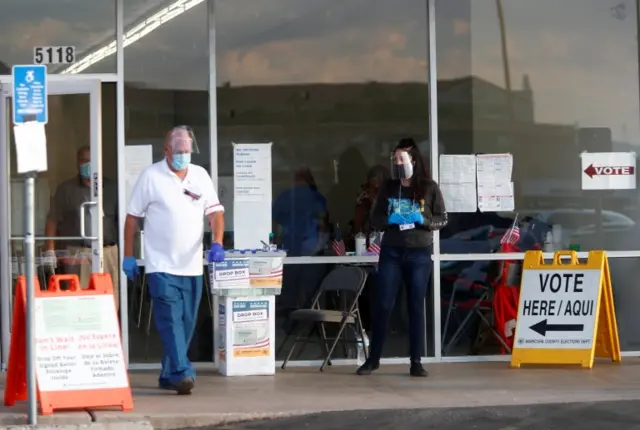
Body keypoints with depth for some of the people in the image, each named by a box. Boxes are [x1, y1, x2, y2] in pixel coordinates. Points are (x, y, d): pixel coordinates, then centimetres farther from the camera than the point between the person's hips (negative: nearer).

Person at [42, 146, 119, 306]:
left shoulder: (112, 188, 13)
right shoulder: (66, 189, 7)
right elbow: (52, 221, 5)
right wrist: (49, 251, -3)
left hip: (108, 253, 2)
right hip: (77, 255, -2)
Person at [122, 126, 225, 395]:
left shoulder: (200, 176, 10)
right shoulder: (151, 176, -1)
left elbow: (215, 212, 6)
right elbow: (132, 217, 3)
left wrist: (217, 243, -12)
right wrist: (128, 256, 0)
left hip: (192, 266, 5)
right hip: (161, 265, -4)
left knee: (186, 323, 8)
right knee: (170, 320, -14)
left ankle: (168, 375, 19)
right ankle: (182, 373, -20)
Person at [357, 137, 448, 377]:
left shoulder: (429, 188, 0)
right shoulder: (388, 188, 5)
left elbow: (442, 219, 3)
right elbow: (375, 219, 9)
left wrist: (423, 221, -15)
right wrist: (388, 220, -12)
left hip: (420, 254, -1)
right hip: (391, 252, 1)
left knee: (416, 306, 3)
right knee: (383, 305, 0)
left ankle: (416, 362, 8)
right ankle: (373, 358, 10)